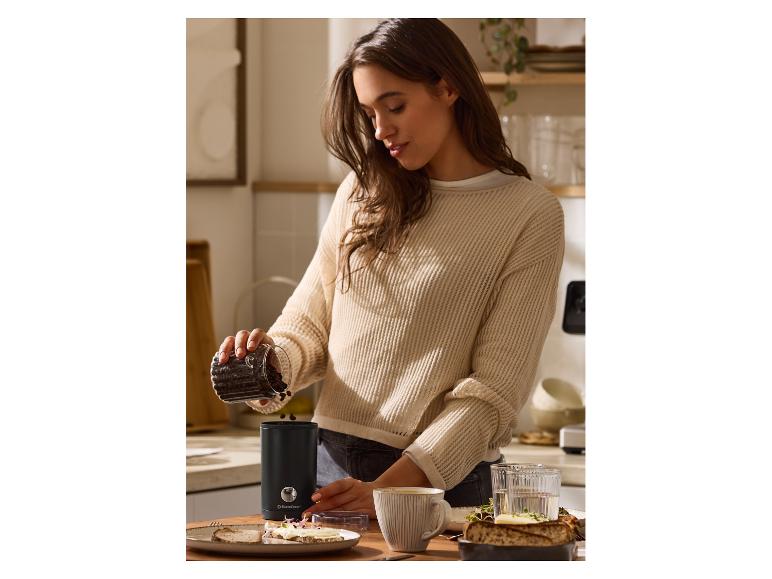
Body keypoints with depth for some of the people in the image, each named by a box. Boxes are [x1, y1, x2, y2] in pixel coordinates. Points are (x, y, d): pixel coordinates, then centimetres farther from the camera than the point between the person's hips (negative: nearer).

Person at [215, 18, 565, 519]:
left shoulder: (531, 215, -5)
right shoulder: (364, 193, 10)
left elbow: (494, 391, -10)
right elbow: (310, 322, 14)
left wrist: (388, 490, -18)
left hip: (438, 481, -4)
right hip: (330, 466, 4)